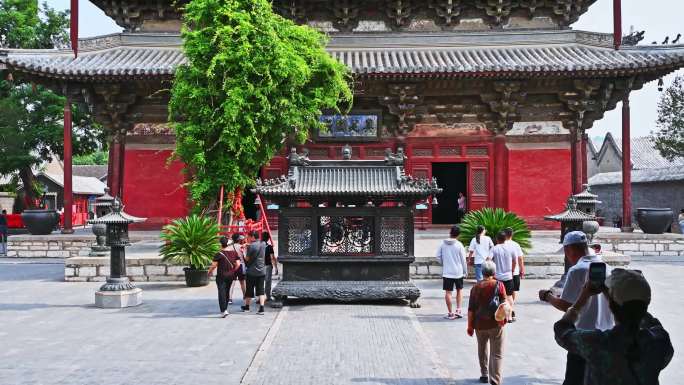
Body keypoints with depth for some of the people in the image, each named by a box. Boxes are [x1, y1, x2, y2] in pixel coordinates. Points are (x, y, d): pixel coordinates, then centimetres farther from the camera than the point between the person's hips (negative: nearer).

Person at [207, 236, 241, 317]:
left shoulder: (219, 254, -13)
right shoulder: (234, 252, 2)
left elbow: (213, 265, -14)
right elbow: (238, 264, 2)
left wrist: (209, 272, 3)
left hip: (221, 276, -5)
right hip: (230, 276, 6)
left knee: (222, 293, -5)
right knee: (226, 292, 19)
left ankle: (224, 311, -16)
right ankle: (225, 309, 30)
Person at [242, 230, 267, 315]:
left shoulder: (251, 246, -15)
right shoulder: (263, 244, 3)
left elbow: (247, 259, -9)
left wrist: (243, 253, 7)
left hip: (252, 271, -4)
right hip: (262, 271, 4)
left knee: (249, 289, 11)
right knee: (260, 290, 5)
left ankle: (247, 306, 27)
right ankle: (261, 308, -6)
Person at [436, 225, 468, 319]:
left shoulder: (443, 244, -3)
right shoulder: (459, 245, -8)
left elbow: (438, 256, 1)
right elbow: (463, 260, -3)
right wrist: (465, 272, 9)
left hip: (447, 272, 0)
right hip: (458, 272, 0)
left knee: (448, 292, 4)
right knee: (459, 290, 18)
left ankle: (450, 313, 6)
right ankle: (458, 310, 12)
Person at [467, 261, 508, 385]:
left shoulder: (475, 287, -2)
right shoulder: (499, 285, -7)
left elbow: (471, 309, -2)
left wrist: (470, 326, 5)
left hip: (480, 324, 3)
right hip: (496, 324, -2)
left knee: (482, 350, 23)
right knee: (496, 354, 2)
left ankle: (484, 375, 33)